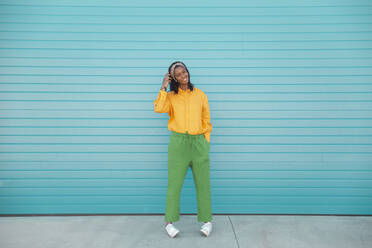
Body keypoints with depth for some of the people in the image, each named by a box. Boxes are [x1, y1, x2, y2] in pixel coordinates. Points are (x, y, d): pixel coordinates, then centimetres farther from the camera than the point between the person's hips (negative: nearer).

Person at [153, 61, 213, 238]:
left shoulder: (200, 95, 10)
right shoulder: (170, 96, 8)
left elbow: (206, 120, 11)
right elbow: (159, 109, -13)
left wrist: (206, 141, 4)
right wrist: (163, 87, -7)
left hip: (198, 142, 1)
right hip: (178, 142, -1)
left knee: (203, 183, 5)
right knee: (174, 182, 1)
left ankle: (206, 220, 21)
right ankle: (169, 222, 16)